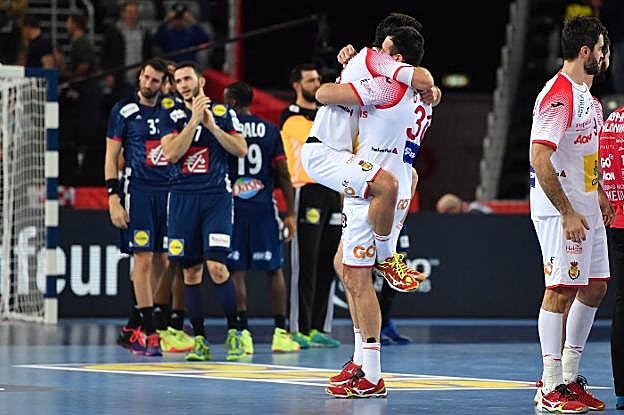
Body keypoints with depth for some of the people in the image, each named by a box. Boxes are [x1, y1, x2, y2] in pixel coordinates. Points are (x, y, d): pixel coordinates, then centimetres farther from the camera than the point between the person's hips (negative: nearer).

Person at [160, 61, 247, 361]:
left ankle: (233, 332, -1)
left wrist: (213, 126, -10)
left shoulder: (222, 113, 7)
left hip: (216, 196, -2)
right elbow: (171, 154, -6)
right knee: (191, 271, 3)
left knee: (216, 267, -14)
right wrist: (194, 120, -11)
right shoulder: (172, 118, 9)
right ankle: (199, 340, 9)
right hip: (183, 198, 2)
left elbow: (241, 150, -1)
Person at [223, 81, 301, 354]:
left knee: (236, 272, 1)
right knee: (274, 269, 9)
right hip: (264, 208, 2)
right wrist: (290, 214, 7)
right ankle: (281, 333, 8)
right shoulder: (270, 130, 4)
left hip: (233, 206, -2)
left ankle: (243, 332, -4)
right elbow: (283, 175, 3)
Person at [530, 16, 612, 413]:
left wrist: (600, 196, 19)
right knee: (562, 290, -8)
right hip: (560, 208, -10)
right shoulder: (558, 96, -16)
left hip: (586, 208, 10)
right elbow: (539, 159, -22)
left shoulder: (585, 95, 16)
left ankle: (570, 377, 19)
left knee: (595, 287, 11)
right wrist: (567, 213, -23)